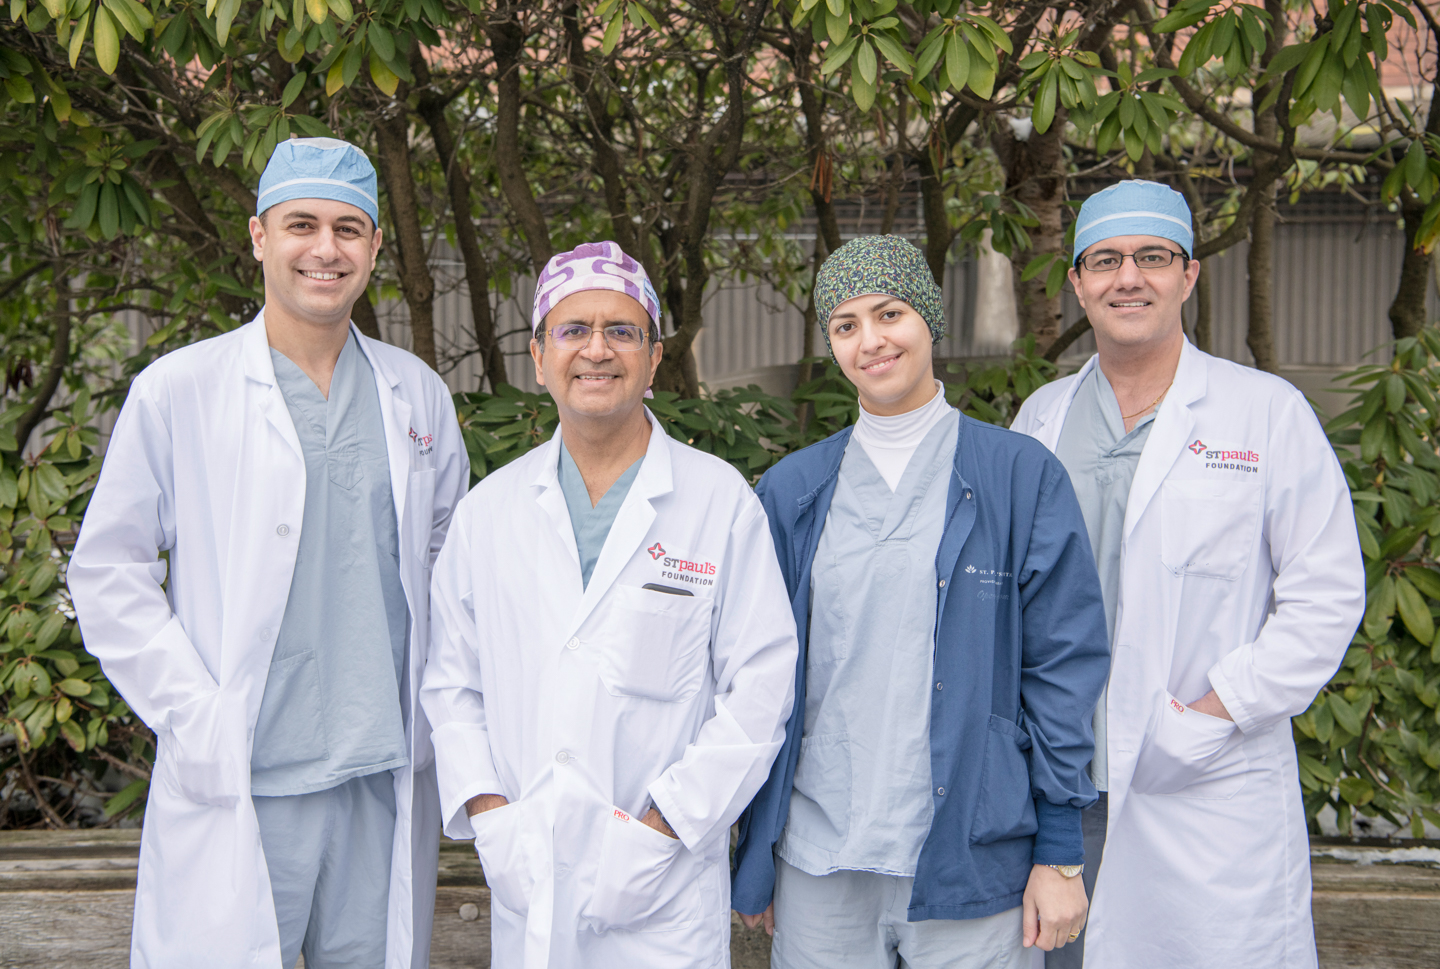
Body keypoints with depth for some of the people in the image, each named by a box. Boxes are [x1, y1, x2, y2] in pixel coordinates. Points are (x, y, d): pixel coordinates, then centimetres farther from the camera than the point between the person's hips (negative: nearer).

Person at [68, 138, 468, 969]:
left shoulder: (418, 394, 9)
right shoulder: (175, 392, -2)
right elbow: (108, 573, 0)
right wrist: (193, 717, -8)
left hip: (389, 777, 4)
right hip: (237, 785, -3)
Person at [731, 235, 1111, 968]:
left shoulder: (1021, 476, -1)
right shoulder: (791, 492, 6)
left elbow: (1063, 666, -2)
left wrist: (1059, 853, -5)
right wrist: (753, 855, 8)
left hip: (971, 857, -2)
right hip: (819, 862, 2)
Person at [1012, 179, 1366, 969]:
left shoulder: (1269, 413, 0)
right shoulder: (1040, 417, 11)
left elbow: (1327, 596, -3)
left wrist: (1214, 713, -10)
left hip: (1215, 789, -3)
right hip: (1061, 787, 3)